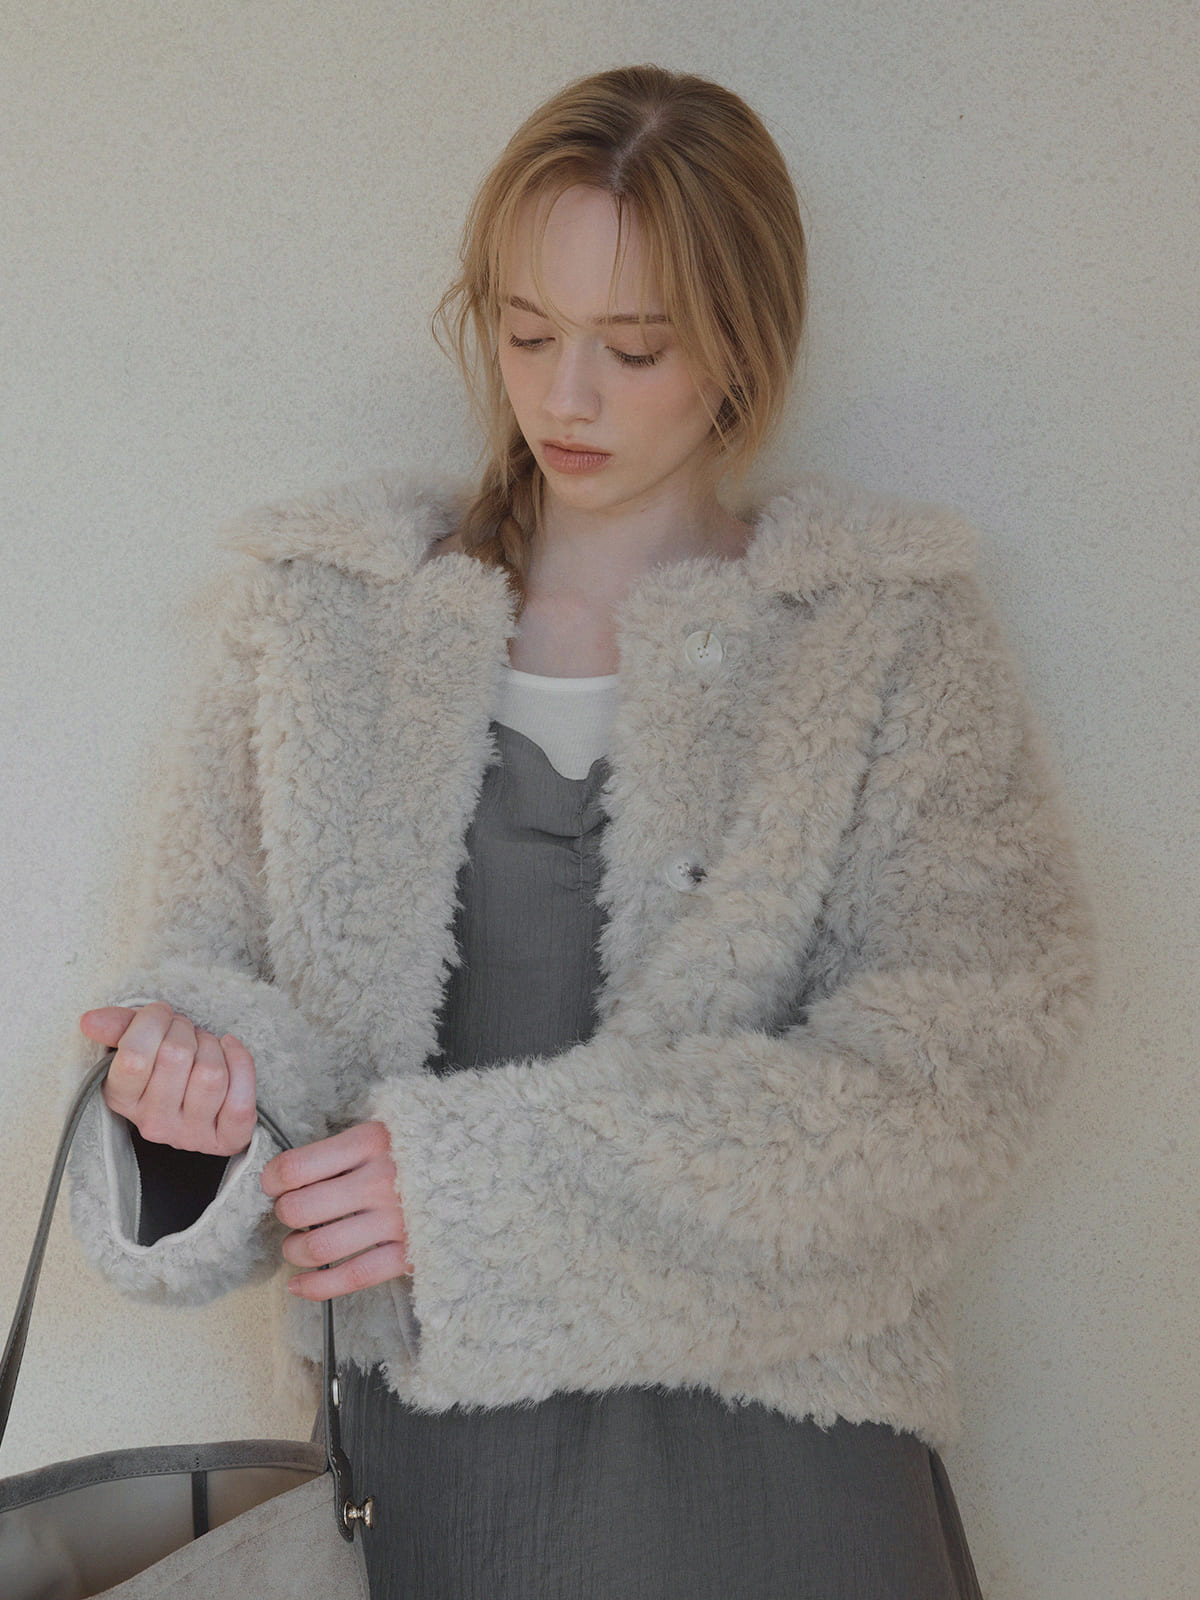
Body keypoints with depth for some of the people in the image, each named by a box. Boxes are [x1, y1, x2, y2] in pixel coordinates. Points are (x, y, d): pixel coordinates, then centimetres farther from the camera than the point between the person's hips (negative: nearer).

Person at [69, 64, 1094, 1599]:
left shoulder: (896, 637, -3)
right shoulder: (322, 610, 5)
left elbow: (958, 1064, -14)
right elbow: (216, 961, 7)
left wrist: (483, 1173, -22)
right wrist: (190, 1069, -19)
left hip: (762, 1420, -1)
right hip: (412, 1420, 2)